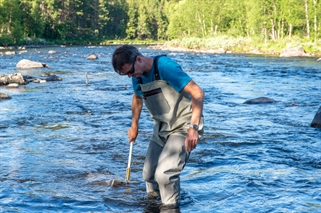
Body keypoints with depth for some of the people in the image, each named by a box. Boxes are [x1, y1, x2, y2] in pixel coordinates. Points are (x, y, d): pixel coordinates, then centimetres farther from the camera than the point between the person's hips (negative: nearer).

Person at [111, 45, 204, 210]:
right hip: (161, 127, 8)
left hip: (182, 126, -8)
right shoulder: (138, 76, 0)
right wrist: (134, 126, 26)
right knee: (149, 174, 11)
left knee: (164, 173, -21)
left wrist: (193, 127, -33)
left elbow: (198, 93, -27)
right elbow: (137, 98, 24)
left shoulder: (165, 66, -24)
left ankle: (171, 207, 0)